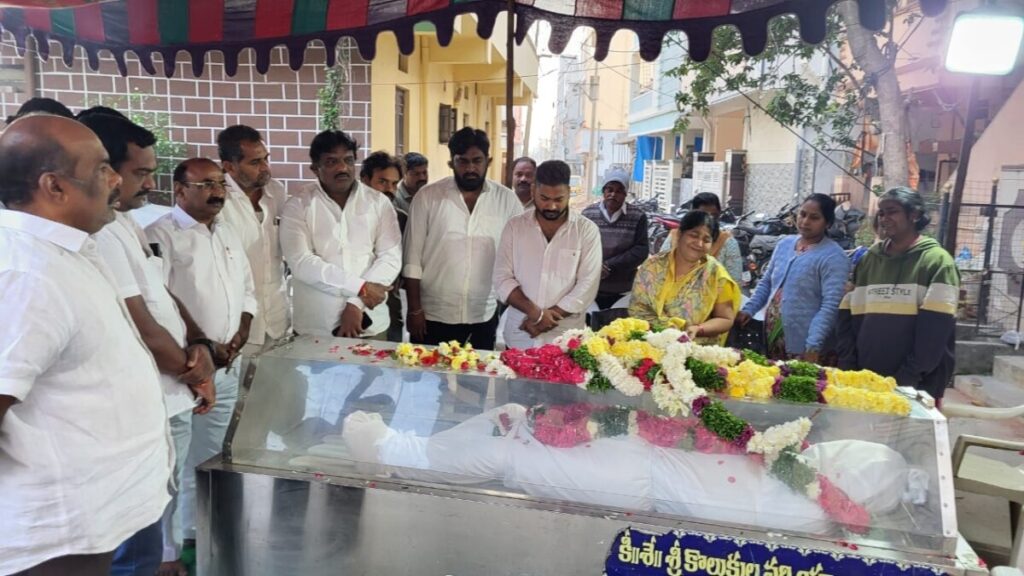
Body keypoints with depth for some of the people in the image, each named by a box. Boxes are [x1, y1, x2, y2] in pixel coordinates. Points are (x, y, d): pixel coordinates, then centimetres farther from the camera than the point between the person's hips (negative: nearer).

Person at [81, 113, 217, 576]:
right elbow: (143, 330, -22)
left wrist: (199, 346, -3)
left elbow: (164, 296, 14)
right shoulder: (99, 233, -22)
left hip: (171, 399, 9)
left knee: (163, 508, 27)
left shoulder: (125, 222, 9)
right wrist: (195, 374, -6)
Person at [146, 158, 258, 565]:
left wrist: (239, 338, 3)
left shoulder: (227, 233, 14)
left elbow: (247, 291, 18)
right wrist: (202, 347, -15)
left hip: (226, 367, 7)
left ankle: (200, 534, 29)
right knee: (178, 463, -1)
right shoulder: (160, 235, -9)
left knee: (211, 459, 15)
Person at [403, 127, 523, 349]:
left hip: (484, 317, 1)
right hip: (434, 315, -1)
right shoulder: (428, 196, -2)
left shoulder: (507, 200, 1)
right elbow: (412, 257, -2)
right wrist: (414, 309, -4)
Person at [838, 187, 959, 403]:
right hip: (865, 379, 4)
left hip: (915, 387, -4)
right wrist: (848, 367, -3)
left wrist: (906, 379, -16)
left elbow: (935, 332, -12)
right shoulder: (869, 259, 11)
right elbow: (849, 317, 7)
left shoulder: (936, 262, -4)